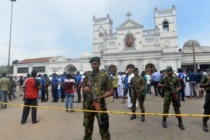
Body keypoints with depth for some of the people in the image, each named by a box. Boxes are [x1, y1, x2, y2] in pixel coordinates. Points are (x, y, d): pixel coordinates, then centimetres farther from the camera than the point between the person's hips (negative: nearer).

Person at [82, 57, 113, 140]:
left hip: (100, 104, -4)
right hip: (88, 104, 4)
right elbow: (83, 90, 17)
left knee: (103, 128, 5)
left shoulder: (104, 76, -5)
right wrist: (85, 89, -7)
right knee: (87, 127, 18)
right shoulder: (87, 76, 7)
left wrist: (101, 97, -19)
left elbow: (111, 91, -5)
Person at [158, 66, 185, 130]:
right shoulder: (164, 78, 1)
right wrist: (164, 86, -12)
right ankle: (164, 121, 22)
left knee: (177, 109, 5)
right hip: (167, 95, 0)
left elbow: (179, 86, 2)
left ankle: (180, 123, 17)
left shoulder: (175, 78, 1)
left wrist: (176, 90, -17)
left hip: (174, 95, 0)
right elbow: (158, 84, 5)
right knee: (165, 108, 5)